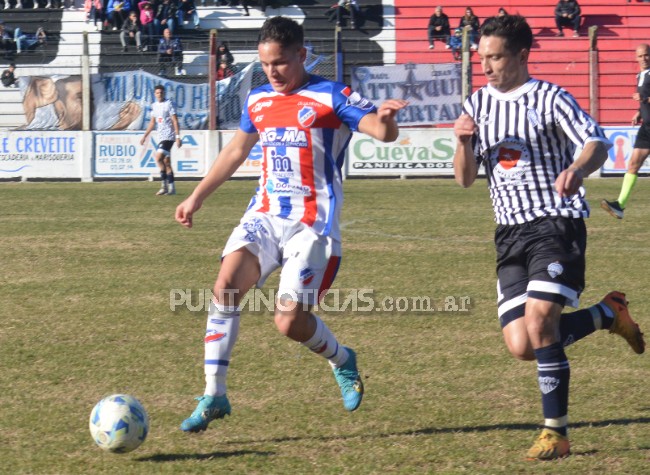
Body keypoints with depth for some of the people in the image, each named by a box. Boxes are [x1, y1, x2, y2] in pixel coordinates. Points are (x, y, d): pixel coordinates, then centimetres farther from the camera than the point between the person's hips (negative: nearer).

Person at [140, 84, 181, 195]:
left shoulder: (169, 104, -7)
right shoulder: (154, 105, 14)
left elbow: (175, 121, -10)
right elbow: (152, 122, 22)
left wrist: (178, 137, -15)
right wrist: (145, 136, 18)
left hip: (168, 136, -7)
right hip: (161, 136, 7)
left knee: (158, 157, -19)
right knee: (166, 161, 7)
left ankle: (164, 185, -15)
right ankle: (171, 188, 10)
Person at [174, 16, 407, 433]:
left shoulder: (331, 98, -6)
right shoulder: (258, 101, 12)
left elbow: (383, 133, -19)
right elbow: (237, 150, 29)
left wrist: (385, 119, -43)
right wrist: (197, 198, 32)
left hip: (312, 225, -5)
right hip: (265, 216, 5)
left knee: (290, 322, -12)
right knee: (226, 285, -19)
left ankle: (342, 360, 23)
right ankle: (214, 396, -14)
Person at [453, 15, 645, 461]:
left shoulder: (548, 98, -5)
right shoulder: (478, 103, 11)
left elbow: (598, 141, -17)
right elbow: (465, 178, 11)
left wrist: (578, 169, -39)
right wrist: (464, 142, -10)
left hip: (558, 224, -6)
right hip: (511, 233, 6)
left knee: (539, 321, -21)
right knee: (520, 345, -3)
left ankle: (556, 432, -10)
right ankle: (608, 313, 21)